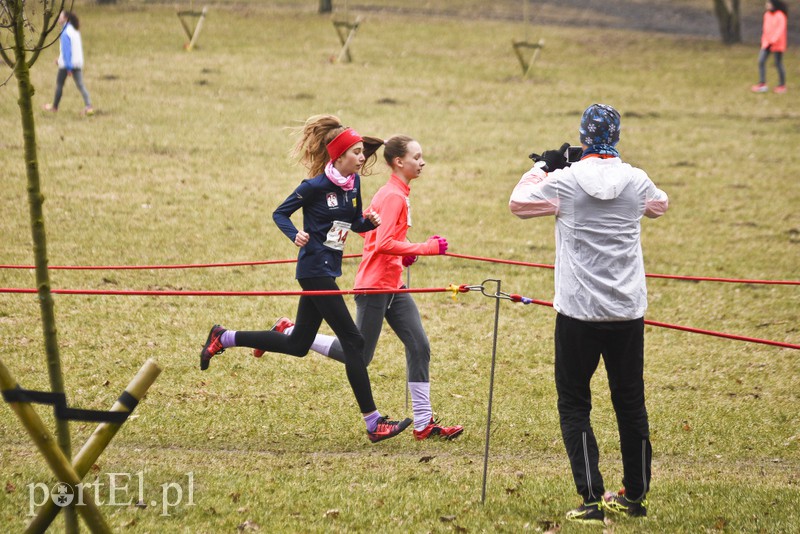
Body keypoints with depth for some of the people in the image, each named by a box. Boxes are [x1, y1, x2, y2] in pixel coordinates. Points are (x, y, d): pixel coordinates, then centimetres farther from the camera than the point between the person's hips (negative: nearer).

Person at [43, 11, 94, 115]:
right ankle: (88, 106, -11)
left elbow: (66, 50, -21)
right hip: (78, 62, 7)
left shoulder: (65, 33, -16)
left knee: (59, 84, 10)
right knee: (80, 85, 2)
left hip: (67, 63, -7)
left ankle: (54, 107, 24)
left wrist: (68, 67, -23)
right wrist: (60, 59, 28)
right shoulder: (75, 31, 11)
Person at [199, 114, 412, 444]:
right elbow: (280, 213, -8)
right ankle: (374, 424, -6)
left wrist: (370, 222, -4)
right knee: (352, 341, -9)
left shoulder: (353, 182, 8)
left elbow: (356, 223, 18)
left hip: (327, 270, 9)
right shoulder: (316, 186, -15)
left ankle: (223, 338, 29)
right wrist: (296, 236, -27)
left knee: (298, 344, 16)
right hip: (316, 270, -9)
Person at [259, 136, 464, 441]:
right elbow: (384, 243, -26)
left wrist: (403, 254, 12)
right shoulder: (394, 196, -17)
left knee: (419, 347, 2)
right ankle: (289, 333, 11)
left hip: (392, 284, 10)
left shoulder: (394, 193, 14)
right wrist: (426, 248, -22)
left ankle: (423, 423, 3)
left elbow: (363, 226, 22)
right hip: (375, 285, -10)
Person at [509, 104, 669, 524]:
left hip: (579, 312, -3)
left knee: (573, 403, 4)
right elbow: (660, 205, 23)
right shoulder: (636, 181, -1)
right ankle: (635, 496, 23)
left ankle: (592, 499, -6)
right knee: (631, 403, 14)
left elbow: (519, 203, 6)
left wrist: (543, 168, 20)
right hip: (628, 312, 3)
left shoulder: (565, 181, -10)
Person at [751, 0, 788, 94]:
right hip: (767, 42, 7)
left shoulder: (780, 16, -17)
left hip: (777, 44, -7)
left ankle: (782, 85, 16)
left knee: (778, 63, 3)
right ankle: (762, 84, 2)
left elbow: (780, 30, -21)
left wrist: (773, 41, -27)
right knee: (761, 61, -3)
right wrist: (764, 40, 17)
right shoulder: (767, 14, 6)